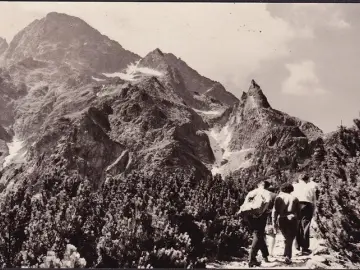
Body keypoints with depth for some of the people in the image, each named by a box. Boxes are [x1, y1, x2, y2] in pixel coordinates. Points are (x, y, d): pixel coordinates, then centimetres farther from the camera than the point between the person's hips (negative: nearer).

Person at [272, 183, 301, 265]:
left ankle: (287, 254, 18)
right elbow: (298, 211, 7)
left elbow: (275, 210, -2)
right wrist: (297, 220, 19)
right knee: (290, 239, 1)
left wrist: (274, 222, -1)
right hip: (292, 220, -1)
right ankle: (288, 256, -12)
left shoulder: (279, 197, 7)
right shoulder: (294, 198, 9)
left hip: (281, 220, 1)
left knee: (287, 238, 21)